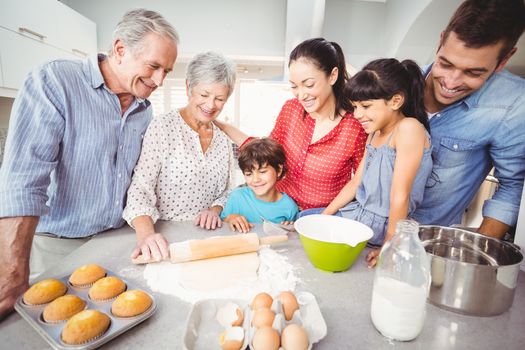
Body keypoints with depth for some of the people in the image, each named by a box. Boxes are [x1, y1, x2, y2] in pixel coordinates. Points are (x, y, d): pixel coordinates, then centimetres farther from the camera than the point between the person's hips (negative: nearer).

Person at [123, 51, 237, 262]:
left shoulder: (223, 141, 8)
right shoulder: (163, 127, -6)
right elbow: (140, 189, -12)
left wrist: (215, 211, -5)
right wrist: (146, 234, -28)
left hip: (204, 236, 3)